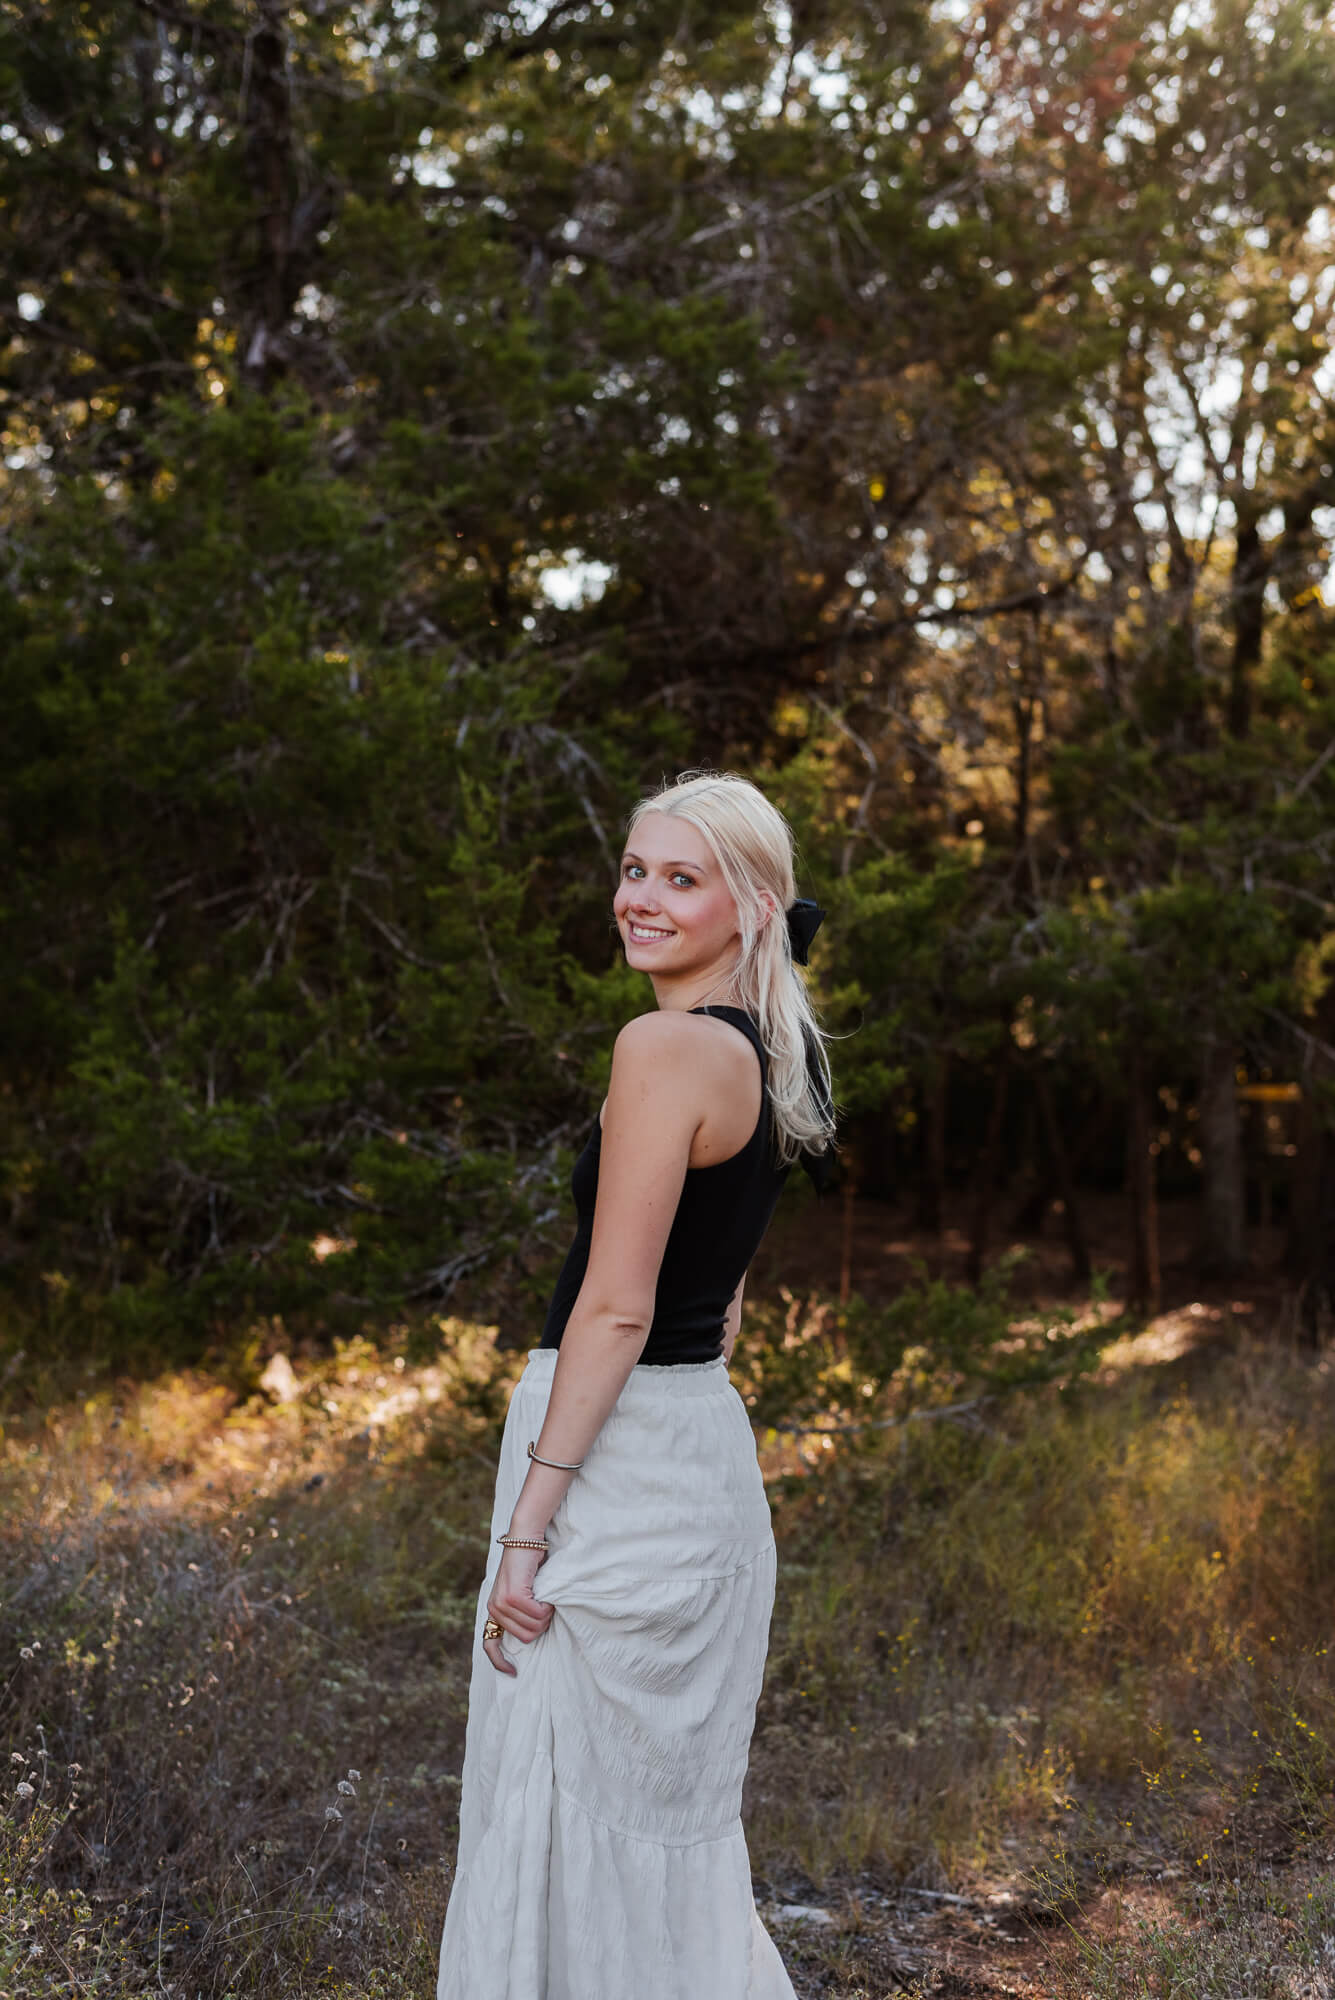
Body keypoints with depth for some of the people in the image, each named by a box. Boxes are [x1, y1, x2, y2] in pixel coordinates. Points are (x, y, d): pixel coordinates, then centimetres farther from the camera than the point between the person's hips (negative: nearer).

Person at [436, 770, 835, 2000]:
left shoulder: (667, 1047, -16)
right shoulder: (761, 1059, 12)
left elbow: (615, 1307, -20)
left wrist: (528, 1522, -18)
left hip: (615, 1456, -9)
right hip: (708, 1452, 9)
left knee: (570, 1818, 2)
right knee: (670, 1820, 20)